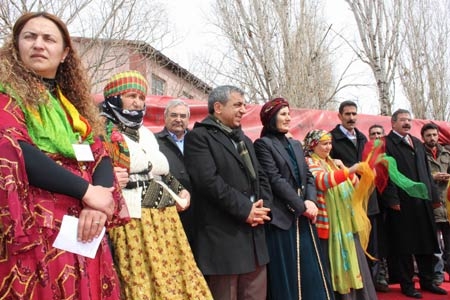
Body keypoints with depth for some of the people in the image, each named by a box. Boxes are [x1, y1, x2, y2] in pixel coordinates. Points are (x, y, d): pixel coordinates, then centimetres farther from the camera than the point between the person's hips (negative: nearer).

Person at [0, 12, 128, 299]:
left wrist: (99, 203, -13)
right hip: (33, 233, -5)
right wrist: (87, 191, -14)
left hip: (83, 232, 5)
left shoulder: (73, 103, 17)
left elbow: (101, 155, 8)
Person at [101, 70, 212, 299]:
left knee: (173, 275, 7)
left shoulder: (146, 134, 20)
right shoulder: (102, 133, -1)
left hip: (164, 220, 7)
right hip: (132, 222, -6)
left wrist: (180, 190, 11)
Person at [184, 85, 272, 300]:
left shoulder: (244, 140, 22)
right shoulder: (199, 137, -5)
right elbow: (209, 181, -18)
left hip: (254, 235, 8)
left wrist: (263, 207, -2)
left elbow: (261, 177, 17)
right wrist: (244, 209, -14)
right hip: (222, 237, -7)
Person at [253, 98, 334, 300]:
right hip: (282, 217, -7)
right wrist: (302, 206, -14)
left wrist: (311, 201, -7)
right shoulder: (263, 144, -6)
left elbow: (308, 176, 11)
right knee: (287, 274, 1)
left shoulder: (295, 145, 17)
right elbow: (275, 180, -14)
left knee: (311, 270, 11)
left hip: (304, 217, 7)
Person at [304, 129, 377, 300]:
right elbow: (323, 181, -26)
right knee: (335, 263, -4)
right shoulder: (309, 163, -6)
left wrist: (343, 168, 1)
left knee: (352, 259, 8)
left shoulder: (334, 163, 17)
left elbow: (354, 184, 16)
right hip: (328, 223, -7)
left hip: (346, 220, 7)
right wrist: (349, 170, -35)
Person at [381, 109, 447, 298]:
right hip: (401, 203, -6)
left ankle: (427, 281, 27)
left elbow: (426, 170, 18)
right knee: (404, 245, 3)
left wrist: (433, 195, 12)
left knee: (426, 242, 13)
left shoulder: (417, 143, 17)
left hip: (423, 200, 7)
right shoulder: (386, 144, -5)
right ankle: (407, 284, 15)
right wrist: (392, 200, -16)